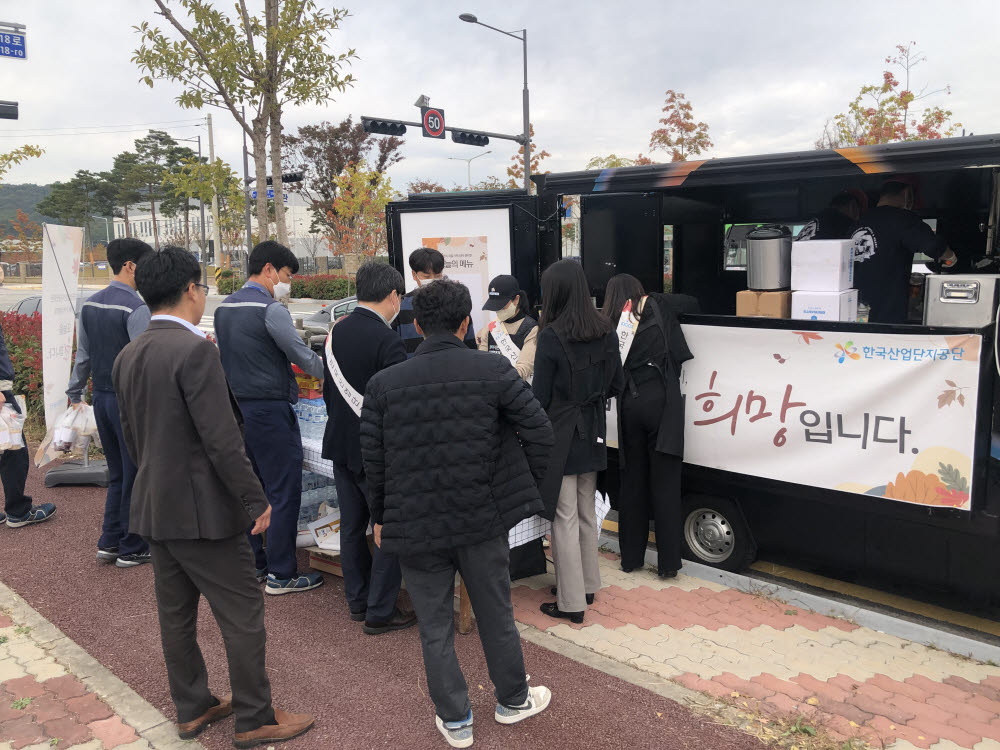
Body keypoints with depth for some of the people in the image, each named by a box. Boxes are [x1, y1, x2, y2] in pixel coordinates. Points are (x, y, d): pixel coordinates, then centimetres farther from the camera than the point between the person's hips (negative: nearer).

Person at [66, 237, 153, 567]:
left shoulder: (89, 305, 7)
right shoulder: (136, 308, -18)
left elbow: (83, 355, 14)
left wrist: (75, 394, 24)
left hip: (102, 399, 8)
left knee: (117, 474, 19)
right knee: (136, 476, 5)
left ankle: (109, 543, 25)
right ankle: (131, 549, 15)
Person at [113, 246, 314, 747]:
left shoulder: (127, 357, 7)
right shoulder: (195, 350, -20)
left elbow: (130, 436, 15)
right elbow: (221, 438, -23)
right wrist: (255, 500, -15)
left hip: (152, 508, 9)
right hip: (202, 508, -9)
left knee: (176, 613, 18)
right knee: (242, 613, 3)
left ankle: (192, 708, 32)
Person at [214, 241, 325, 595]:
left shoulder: (224, 308, 11)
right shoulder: (270, 310, -15)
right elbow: (303, 357, -14)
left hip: (236, 406, 9)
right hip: (269, 410, -9)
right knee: (284, 492, -1)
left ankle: (252, 563, 25)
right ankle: (281, 574, 5)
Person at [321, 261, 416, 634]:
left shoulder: (337, 332, 2)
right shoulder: (387, 341, -21)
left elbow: (328, 390, 11)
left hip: (341, 445, 8)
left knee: (352, 527, 17)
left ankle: (357, 601, 31)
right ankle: (380, 612, 13)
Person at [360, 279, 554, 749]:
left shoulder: (384, 383, -7)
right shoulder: (493, 370, -10)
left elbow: (372, 460, -2)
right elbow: (539, 431, -9)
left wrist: (380, 518, 12)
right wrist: (525, 484, 7)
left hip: (415, 525, 0)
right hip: (483, 519, 0)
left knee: (435, 627, 16)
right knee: (496, 615, 20)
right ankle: (513, 700, 40)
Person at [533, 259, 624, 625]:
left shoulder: (551, 336, -18)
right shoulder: (605, 330, 1)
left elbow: (540, 396, -14)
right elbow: (617, 384, 8)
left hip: (560, 434, -6)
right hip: (593, 433, 7)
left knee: (565, 518, 2)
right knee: (586, 513, 19)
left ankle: (571, 601, 10)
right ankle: (588, 585, 32)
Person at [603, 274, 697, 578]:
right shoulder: (657, 306, 5)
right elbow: (692, 304, 18)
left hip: (629, 403, 2)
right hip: (662, 400, -2)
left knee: (632, 481, 12)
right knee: (664, 483, 1)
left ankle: (631, 557, 20)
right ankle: (668, 562, 6)